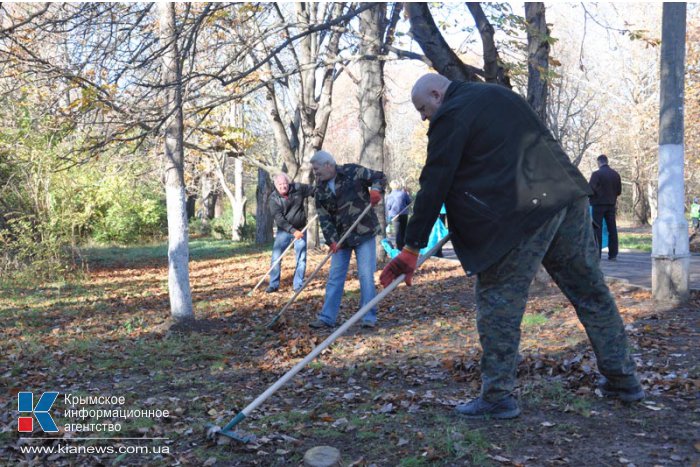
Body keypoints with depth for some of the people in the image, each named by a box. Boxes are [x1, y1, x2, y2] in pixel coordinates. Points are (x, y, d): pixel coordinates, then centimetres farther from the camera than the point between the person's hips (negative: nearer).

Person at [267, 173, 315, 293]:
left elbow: (314, 190, 7)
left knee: (301, 258, 2)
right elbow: (279, 219, -21)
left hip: (300, 229, 1)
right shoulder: (274, 198, -14)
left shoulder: (298, 188, -10)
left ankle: (298, 285, 11)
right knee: (276, 257, -5)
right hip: (284, 230, -1)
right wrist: (293, 231, -29)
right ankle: (273, 285, 5)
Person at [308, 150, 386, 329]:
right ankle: (326, 318, 12)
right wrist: (332, 240, -14)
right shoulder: (320, 191, 4)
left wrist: (376, 189, -22)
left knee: (366, 276, -4)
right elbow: (324, 219, -1)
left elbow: (379, 177, 0)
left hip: (364, 233, -4)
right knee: (334, 278, 6)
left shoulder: (353, 172, -7)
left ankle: (369, 318, 5)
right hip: (341, 238, 4)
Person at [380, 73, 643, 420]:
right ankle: (623, 380, 26)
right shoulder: (498, 94, 24)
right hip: (568, 195, 9)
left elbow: (434, 185, -4)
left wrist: (412, 247, 0)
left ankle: (497, 396, 5)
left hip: (522, 211, -9)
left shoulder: (450, 117, -2)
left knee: (498, 300, 1)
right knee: (590, 290, 15)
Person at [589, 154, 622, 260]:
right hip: (611, 204, 5)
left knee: (597, 229, -1)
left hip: (599, 204, -5)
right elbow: (619, 191, 10)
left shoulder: (596, 174, -11)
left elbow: (591, 189, -14)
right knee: (612, 229, 7)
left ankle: (597, 254, -3)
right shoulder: (616, 174, 7)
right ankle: (613, 254, 7)